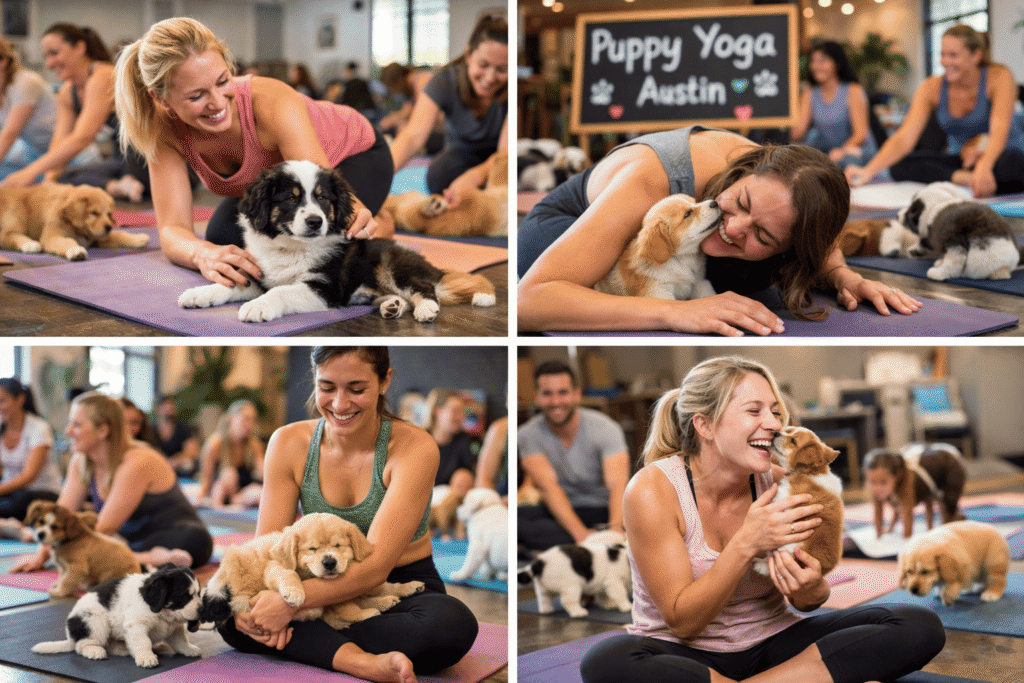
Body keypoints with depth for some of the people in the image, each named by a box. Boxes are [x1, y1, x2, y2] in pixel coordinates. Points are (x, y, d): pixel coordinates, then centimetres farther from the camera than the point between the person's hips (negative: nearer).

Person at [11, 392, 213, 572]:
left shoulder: (136, 464, -23)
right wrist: (41, 555, -12)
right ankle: (150, 560, -23)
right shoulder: (80, 462, 2)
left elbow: (105, 527, -22)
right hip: (129, 541, 9)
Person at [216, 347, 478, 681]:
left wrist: (291, 602, -34)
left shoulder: (414, 447, -16)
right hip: (325, 594, 3)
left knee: (454, 624, -36)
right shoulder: (289, 444, -5)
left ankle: (314, 643, -26)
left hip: (404, 592, -2)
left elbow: (375, 565, -22)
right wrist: (260, 600, -30)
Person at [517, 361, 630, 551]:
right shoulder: (529, 434, -6)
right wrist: (579, 532, -36)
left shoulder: (605, 427, -9)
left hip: (602, 512, -1)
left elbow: (617, 483, -24)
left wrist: (615, 527, -45)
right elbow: (548, 486, -19)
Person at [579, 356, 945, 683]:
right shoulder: (652, 490, -16)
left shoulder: (780, 482, -5)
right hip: (685, 654, -3)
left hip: (770, 644, 4)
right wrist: (747, 544, -30)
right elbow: (682, 621, -17)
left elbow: (805, 602, 6)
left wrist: (811, 589, -20)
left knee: (921, 626, -15)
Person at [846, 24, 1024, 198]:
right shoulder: (931, 88, -4)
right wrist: (869, 171, -34)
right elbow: (904, 137, -16)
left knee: (1009, 164, -41)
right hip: (960, 161, 4)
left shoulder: (999, 77, -12)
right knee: (899, 165, -22)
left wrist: (983, 167, -49)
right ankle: (967, 179, -33)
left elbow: (999, 129, -28)